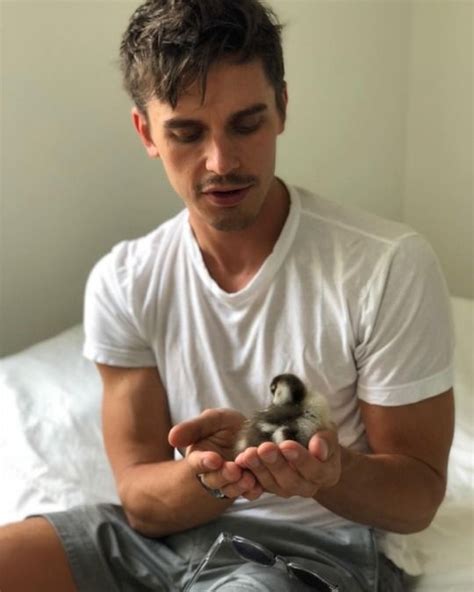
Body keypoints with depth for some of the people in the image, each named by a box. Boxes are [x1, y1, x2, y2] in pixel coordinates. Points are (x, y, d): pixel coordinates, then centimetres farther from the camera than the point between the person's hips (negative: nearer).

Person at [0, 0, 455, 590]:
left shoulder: (390, 268, -16)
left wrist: (329, 474, -30)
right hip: (167, 527, 4)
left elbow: (419, 493, -7)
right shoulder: (121, 283, -4)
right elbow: (140, 499, -4)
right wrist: (209, 474, -27)